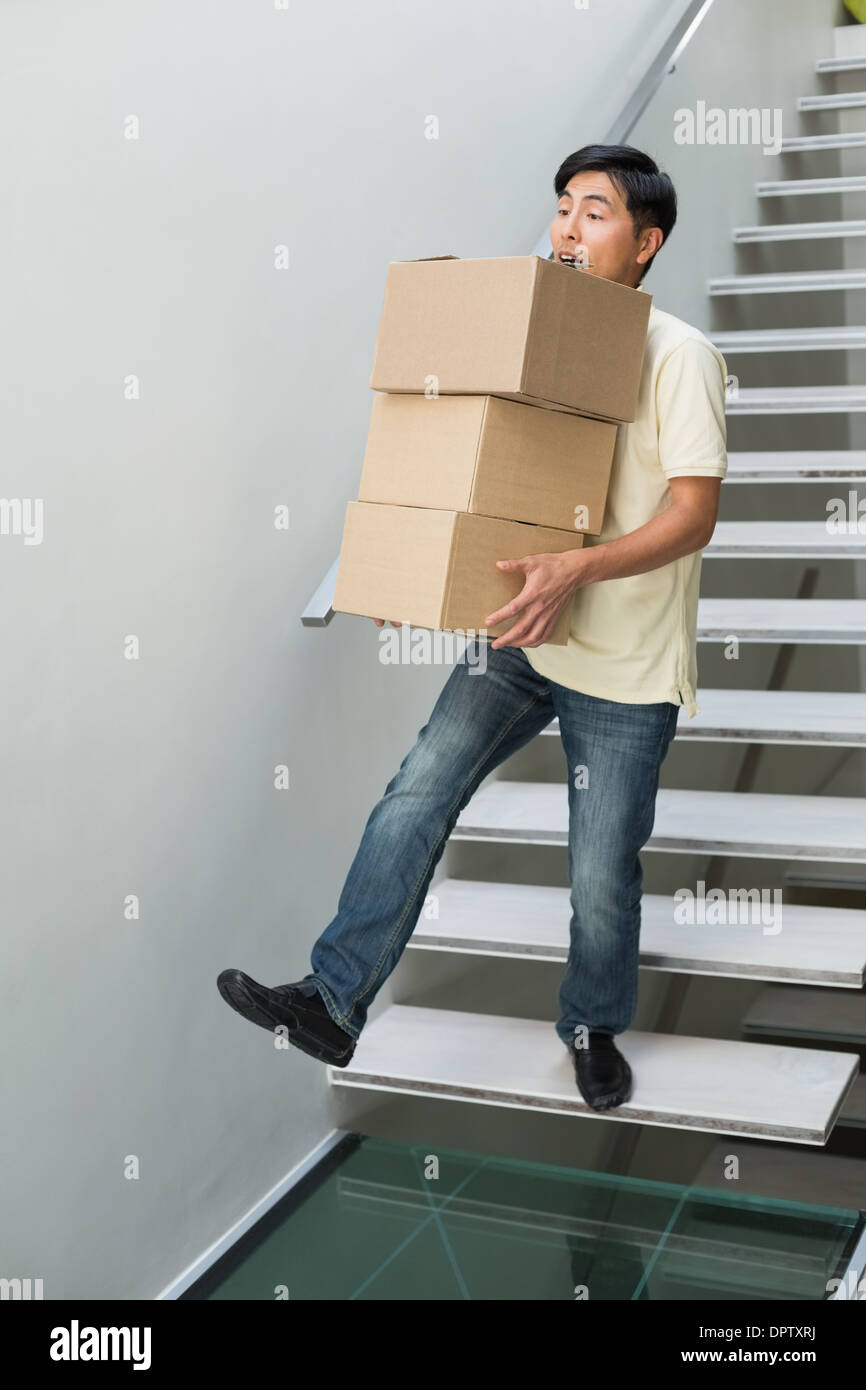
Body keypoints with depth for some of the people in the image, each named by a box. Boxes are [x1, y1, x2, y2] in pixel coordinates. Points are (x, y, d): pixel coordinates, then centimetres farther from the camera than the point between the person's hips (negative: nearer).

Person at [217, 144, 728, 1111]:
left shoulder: (676, 354, -10)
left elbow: (692, 514, -17)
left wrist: (578, 568, -32)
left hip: (625, 668, -5)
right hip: (522, 638, 6)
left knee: (600, 875, 3)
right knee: (415, 798, -5)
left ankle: (594, 1028, 29)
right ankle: (334, 1002, 0)